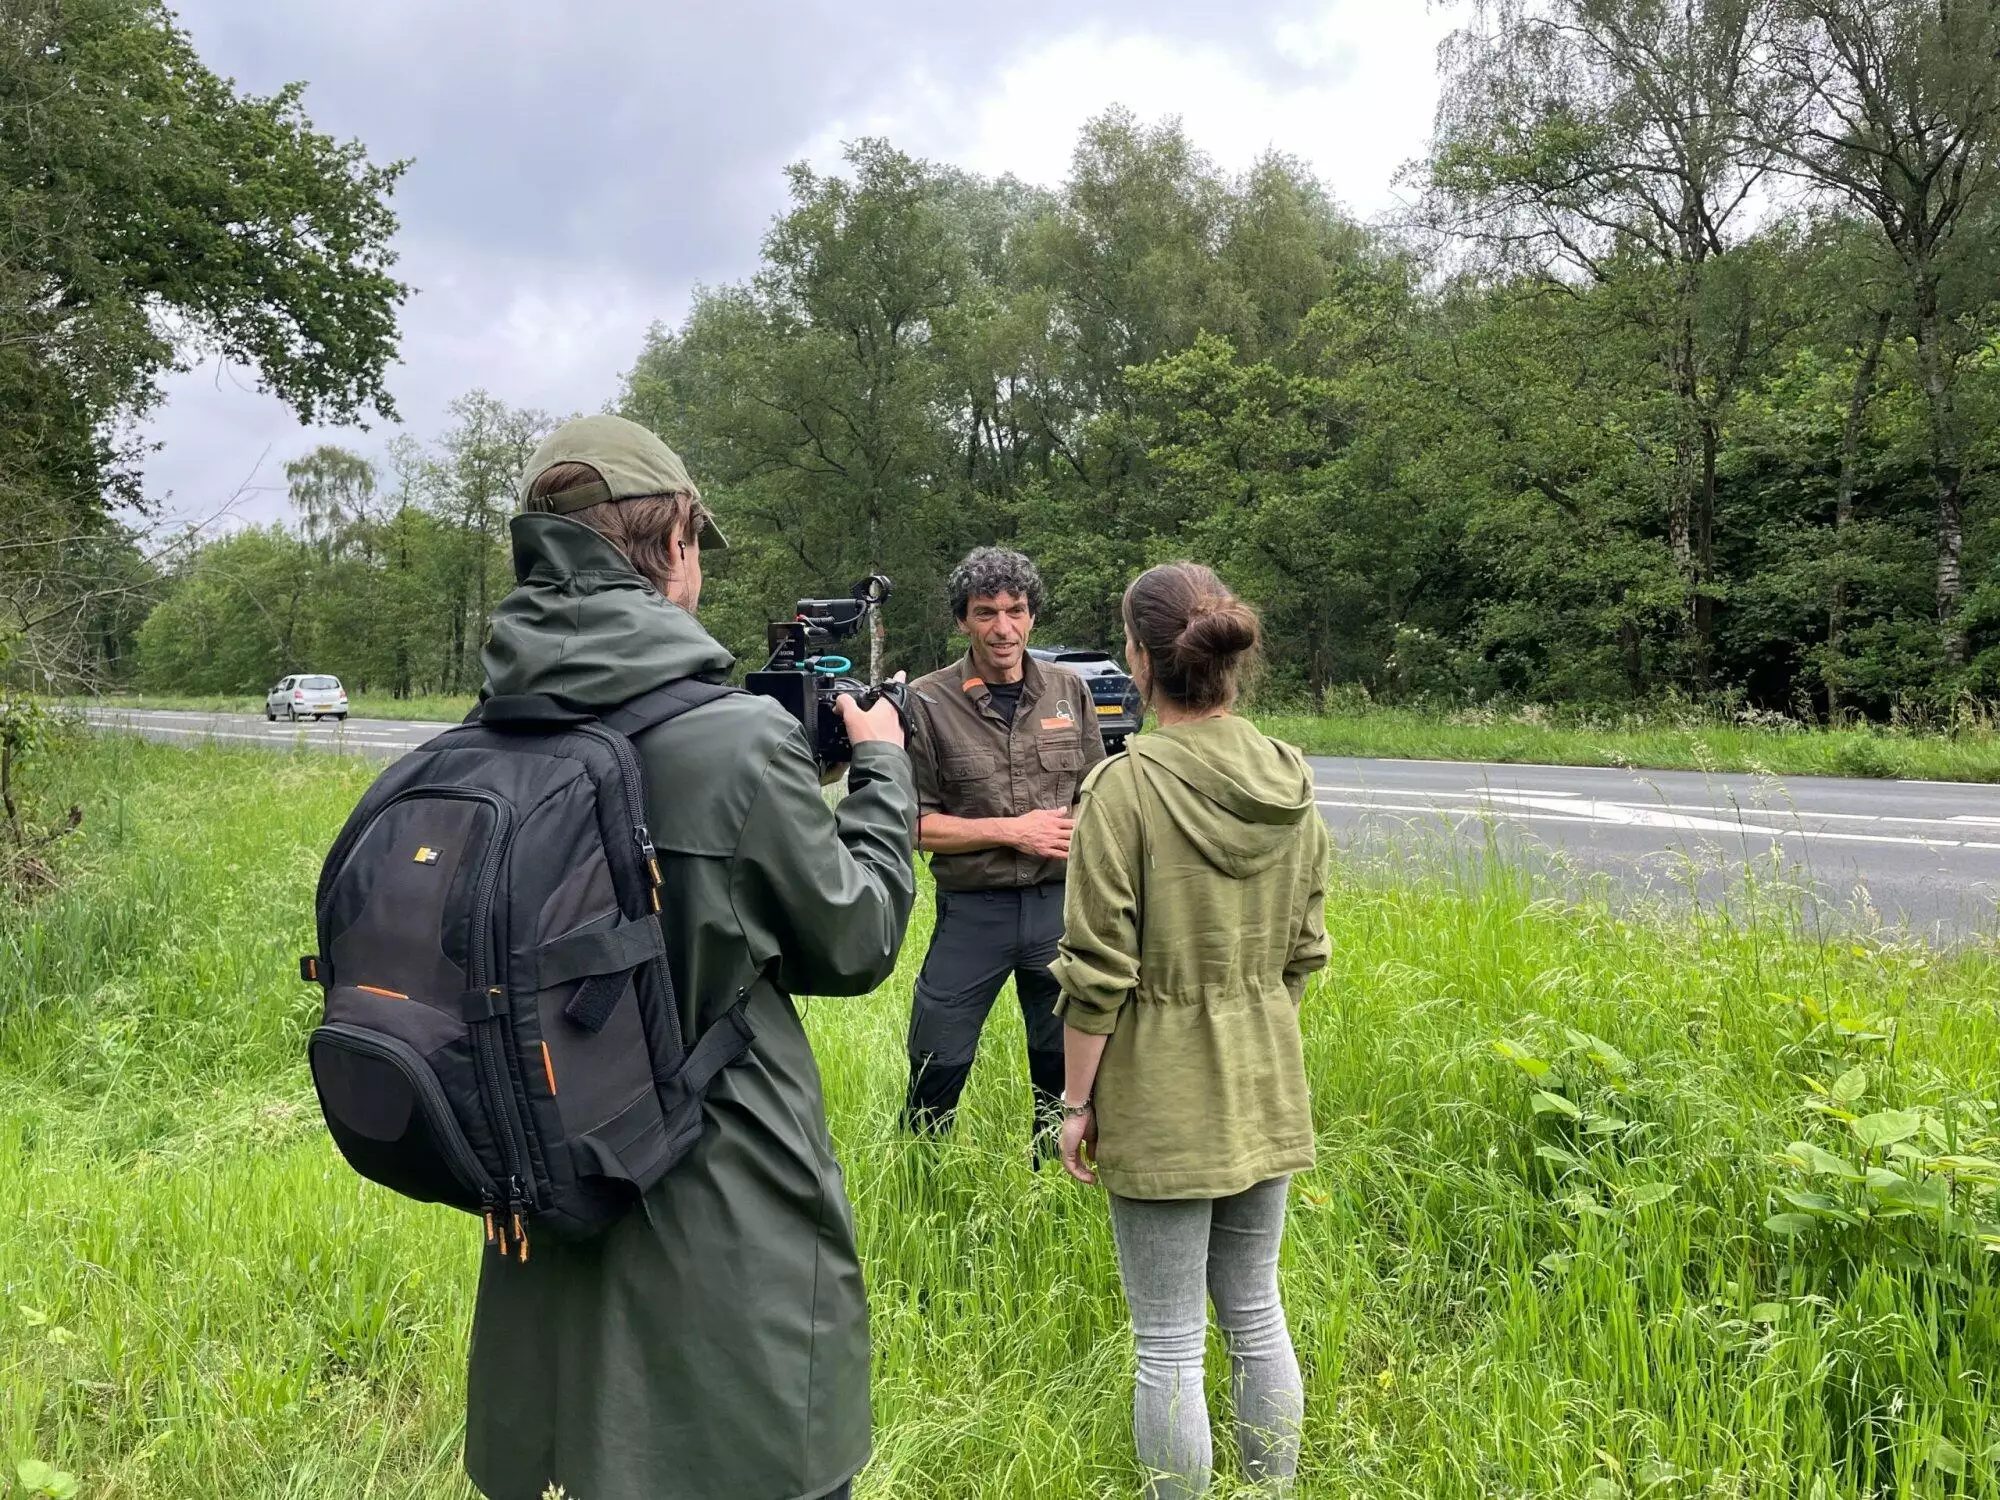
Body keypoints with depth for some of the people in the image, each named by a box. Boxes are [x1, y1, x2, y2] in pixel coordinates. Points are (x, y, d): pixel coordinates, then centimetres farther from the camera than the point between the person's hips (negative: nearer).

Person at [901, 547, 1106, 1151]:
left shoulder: (1069, 690, 5)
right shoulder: (927, 703, -6)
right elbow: (913, 823, -7)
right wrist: (1014, 832, -13)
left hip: (1061, 903, 3)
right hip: (973, 910, -3)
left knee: (1066, 1066, 15)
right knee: (937, 1068, 5)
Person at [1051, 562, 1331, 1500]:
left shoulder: (1126, 787, -18)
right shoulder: (1292, 787, -1)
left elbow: (1097, 974, -16)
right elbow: (1304, 953, 7)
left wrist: (1076, 1102, -5)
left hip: (1161, 1095, -6)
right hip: (1266, 1086, 6)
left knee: (1168, 1343, 8)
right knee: (1257, 1314, 20)